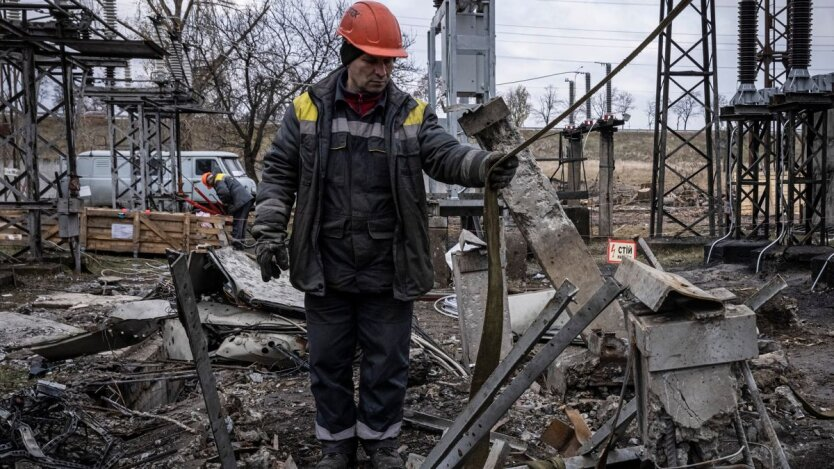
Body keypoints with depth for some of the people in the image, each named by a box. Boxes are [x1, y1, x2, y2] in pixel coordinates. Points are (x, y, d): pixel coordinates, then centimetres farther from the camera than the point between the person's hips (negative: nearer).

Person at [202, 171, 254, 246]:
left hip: (241, 201, -10)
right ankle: (241, 242, 22)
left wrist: (225, 204, -4)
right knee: (242, 223, 16)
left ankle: (236, 245, -8)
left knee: (237, 223, -8)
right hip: (248, 198, 10)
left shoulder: (218, 180, -3)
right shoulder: (224, 176, 29)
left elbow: (224, 193, -20)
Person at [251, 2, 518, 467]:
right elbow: (279, 174, 3)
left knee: (387, 362, 12)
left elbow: (446, 155, -15)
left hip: (388, 272, 0)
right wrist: (269, 232, -6)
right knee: (329, 360, 14)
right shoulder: (308, 109, 0)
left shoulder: (412, 114, -1)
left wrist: (485, 164, -36)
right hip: (326, 271, 1)